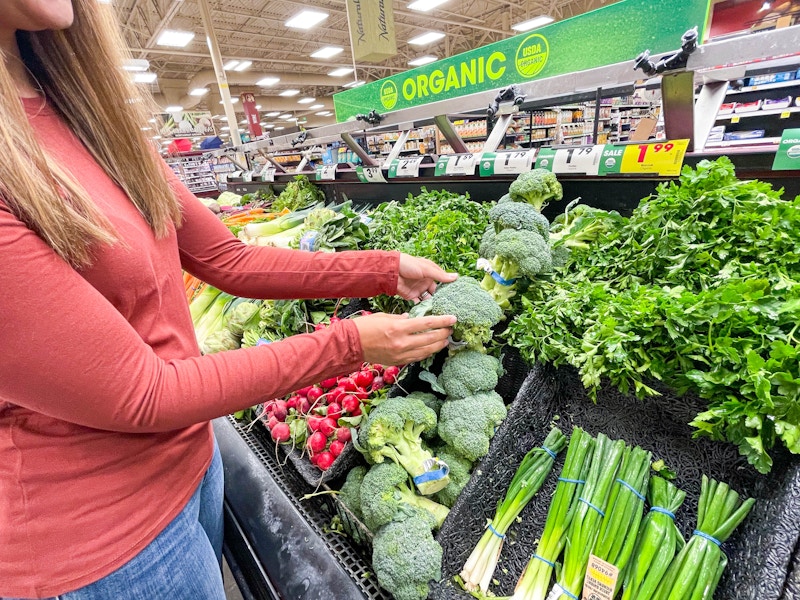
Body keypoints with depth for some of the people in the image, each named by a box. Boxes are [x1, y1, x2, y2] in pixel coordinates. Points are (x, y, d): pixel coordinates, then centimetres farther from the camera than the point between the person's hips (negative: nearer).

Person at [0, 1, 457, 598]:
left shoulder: (92, 119, 0)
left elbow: (230, 259, -2)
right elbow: (139, 395, -25)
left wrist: (389, 270, -4)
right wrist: (349, 343, -22)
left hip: (191, 455, 7)